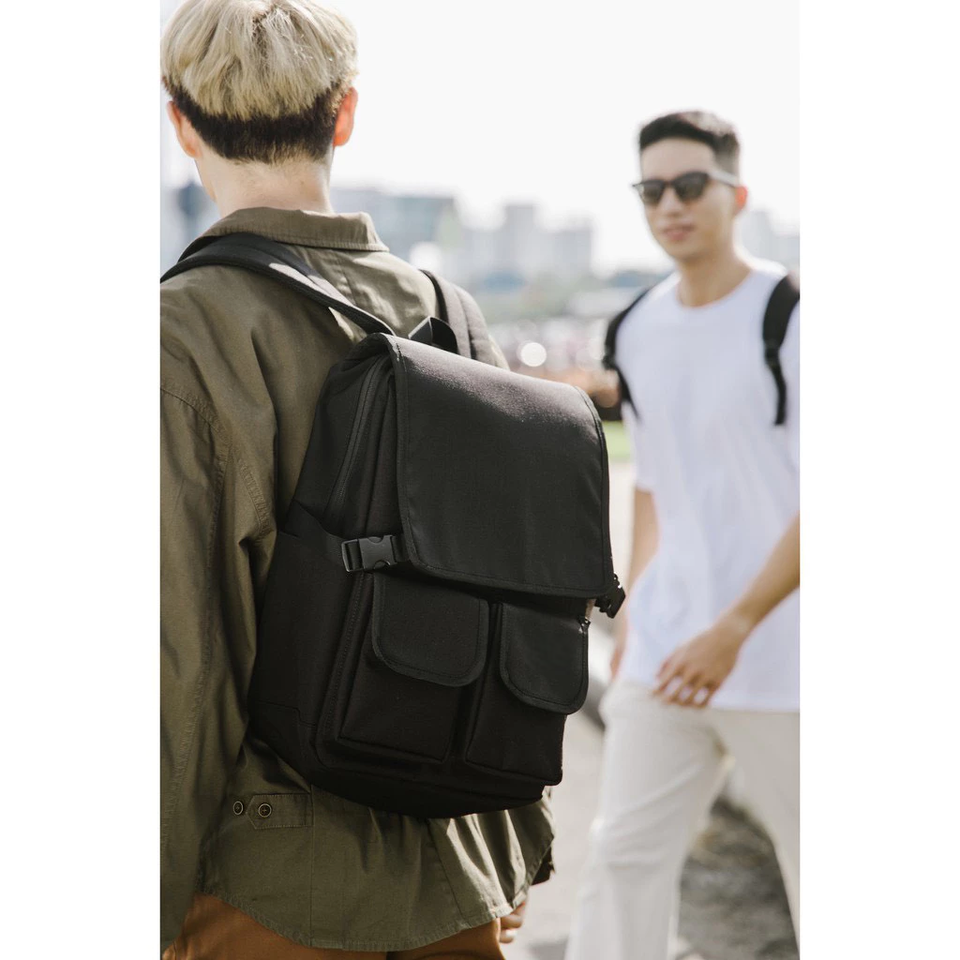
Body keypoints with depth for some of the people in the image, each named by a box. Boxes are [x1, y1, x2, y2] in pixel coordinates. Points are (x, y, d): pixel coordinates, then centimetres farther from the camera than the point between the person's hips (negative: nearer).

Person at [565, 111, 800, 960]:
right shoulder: (639, 332, 9)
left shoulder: (791, 316, -10)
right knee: (624, 856, 3)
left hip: (784, 662, -5)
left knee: (810, 863, 4)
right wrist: (637, 610, 12)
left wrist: (733, 629, -18)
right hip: (665, 660, 6)